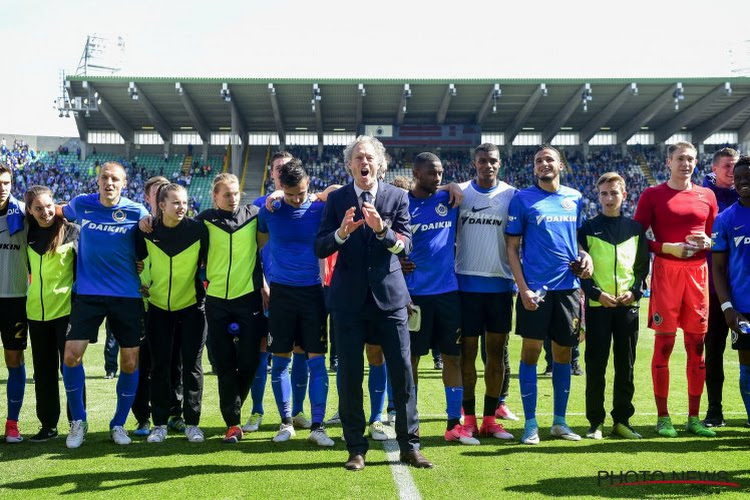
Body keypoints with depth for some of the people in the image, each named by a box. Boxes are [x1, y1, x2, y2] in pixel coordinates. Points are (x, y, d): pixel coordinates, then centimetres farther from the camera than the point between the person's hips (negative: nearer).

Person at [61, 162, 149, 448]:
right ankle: (78, 421, 13)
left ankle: (118, 424, 20)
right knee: (71, 354, -8)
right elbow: (61, 213, 25)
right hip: (88, 293, 1)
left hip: (127, 295, -1)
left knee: (130, 361, 1)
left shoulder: (137, 212, -4)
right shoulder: (81, 205, 1)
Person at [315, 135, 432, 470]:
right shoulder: (337, 199, 4)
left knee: (402, 371, 1)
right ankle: (356, 448, 16)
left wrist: (381, 229, -22)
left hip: (389, 294, 0)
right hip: (349, 297, 0)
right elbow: (319, 249, -1)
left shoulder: (397, 197, 4)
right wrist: (341, 232, -20)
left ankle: (409, 445, 13)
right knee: (349, 375, 4)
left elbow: (405, 246, -5)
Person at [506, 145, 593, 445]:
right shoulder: (522, 199, 0)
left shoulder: (575, 198, 11)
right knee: (531, 351, -2)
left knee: (563, 353, 9)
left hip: (568, 286, 4)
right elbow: (512, 247, -2)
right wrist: (523, 288, -11)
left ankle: (560, 422, 21)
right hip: (535, 287, -4)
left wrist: (585, 256, 0)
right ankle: (530, 424, 9)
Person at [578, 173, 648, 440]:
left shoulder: (635, 229, 10)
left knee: (626, 366, 6)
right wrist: (597, 293, -11)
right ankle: (595, 422, 9)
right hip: (597, 306, -2)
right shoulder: (588, 229, 4)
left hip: (628, 305, 2)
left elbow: (643, 266, 12)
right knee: (595, 367, 1)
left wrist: (635, 291, -4)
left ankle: (622, 420, 16)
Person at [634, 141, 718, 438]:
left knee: (696, 345, 6)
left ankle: (694, 418, 14)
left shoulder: (707, 196, 13)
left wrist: (706, 242, -4)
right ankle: (663, 417, 6)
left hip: (698, 271, 4)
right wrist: (668, 248, -13)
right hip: (666, 271, -3)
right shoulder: (652, 195, 3)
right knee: (664, 344, -3)